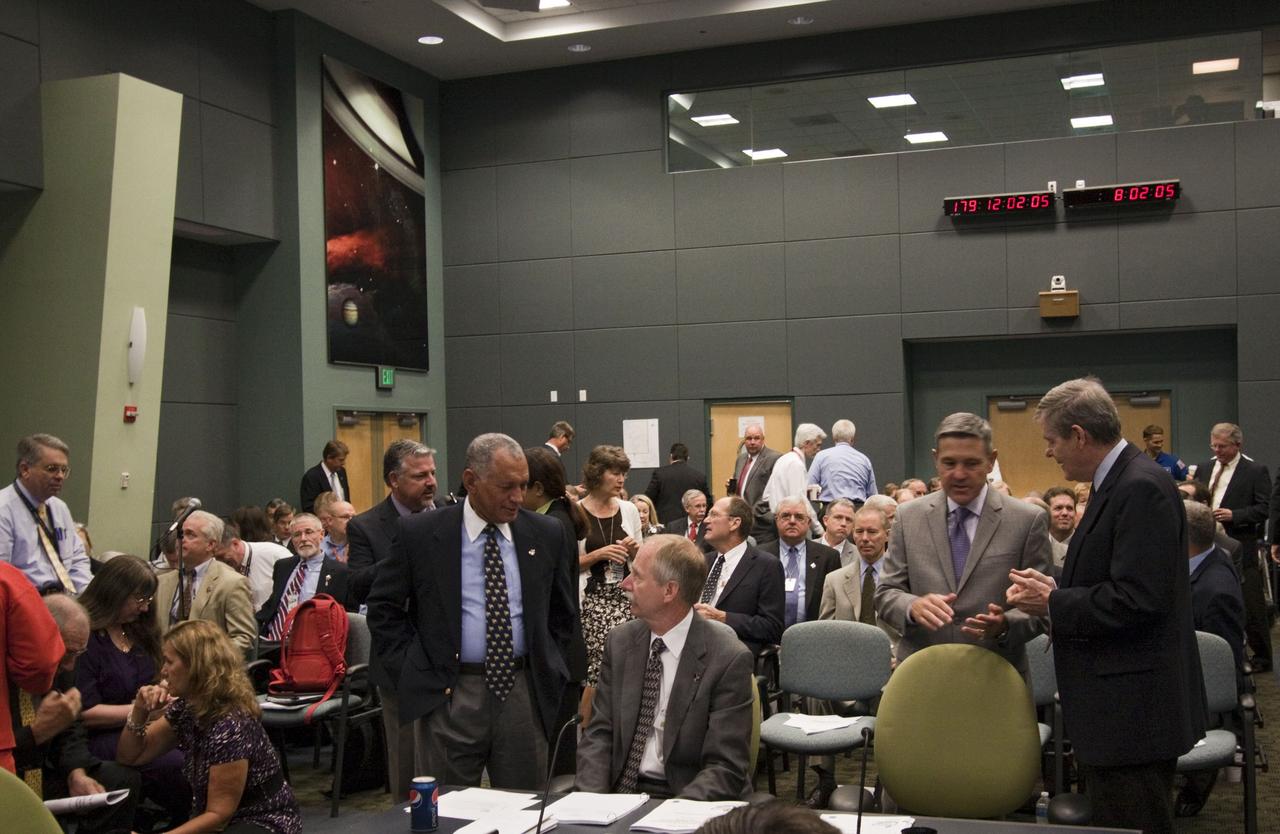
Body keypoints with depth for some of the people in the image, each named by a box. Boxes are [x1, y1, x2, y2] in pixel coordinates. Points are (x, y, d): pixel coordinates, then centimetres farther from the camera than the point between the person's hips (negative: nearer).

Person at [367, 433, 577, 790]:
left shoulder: (547, 534, 4)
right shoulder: (420, 533, -4)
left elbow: (562, 611, 15)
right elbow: (383, 606, 4)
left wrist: (549, 671, 6)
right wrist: (412, 672, -3)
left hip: (524, 693, 2)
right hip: (449, 695, -2)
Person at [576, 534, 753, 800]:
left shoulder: (728, 659, -11)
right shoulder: (621, 641, 5)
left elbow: (725, 769, -11)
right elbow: (599, 734, 7)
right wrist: (593, 800, -10)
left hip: (689, 801, -4)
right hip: (620, 792, 4)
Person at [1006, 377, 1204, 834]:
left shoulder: (1141, 488, -19)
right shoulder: (1117, 483, 12)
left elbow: (1137, 600, -26)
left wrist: (1052, 603, -15)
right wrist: (1055, 588, 4)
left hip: (1134, 711, -10)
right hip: (1117, 709, 10)